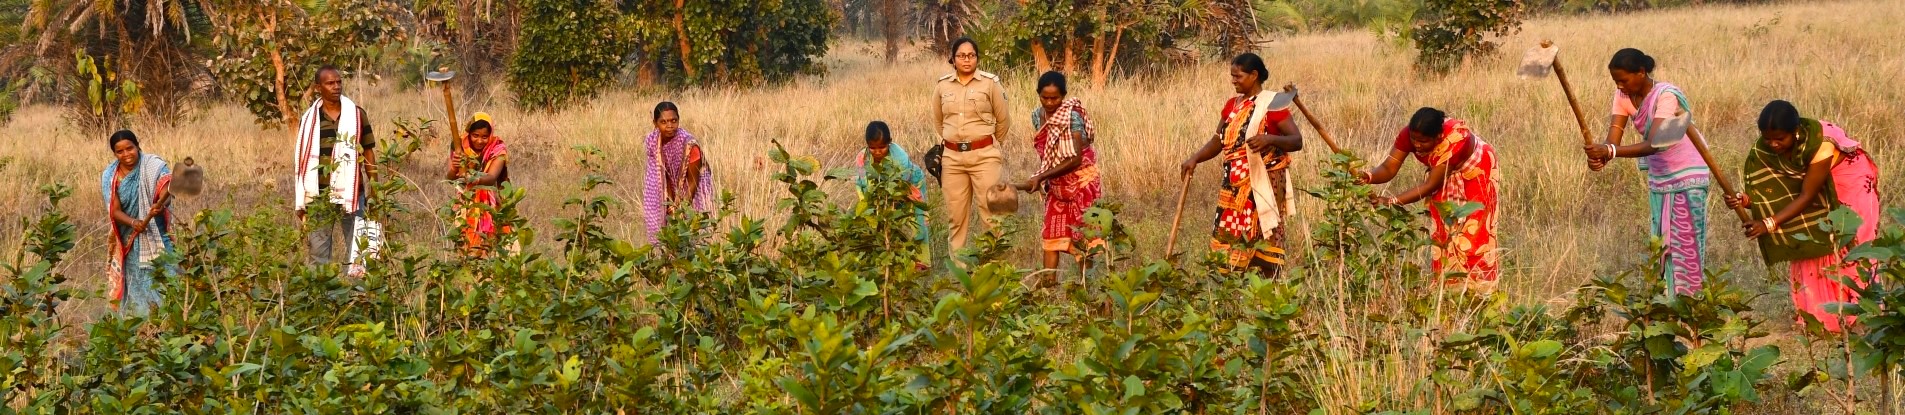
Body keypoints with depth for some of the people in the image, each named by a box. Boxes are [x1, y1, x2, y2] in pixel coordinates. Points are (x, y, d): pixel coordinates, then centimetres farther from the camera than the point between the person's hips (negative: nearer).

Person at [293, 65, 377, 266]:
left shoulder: (357, 114, 4)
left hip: (351, 194, -1)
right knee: (319, 253, 3)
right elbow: (301, 161, 8)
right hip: (318, 196, 1)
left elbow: (368, 153, 8)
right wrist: (300, 203, 5)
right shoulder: (308, 120, 5)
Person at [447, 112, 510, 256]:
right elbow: (448, 178, -12)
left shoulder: (497, 150, -9)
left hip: (490, 209, -2)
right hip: (466, 206, 2)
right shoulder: (460, 150, -2)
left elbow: (492, 177, -26)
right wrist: (453, 169, -36)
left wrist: (474, 178, -47)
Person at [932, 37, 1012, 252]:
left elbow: (1003, 121, 7)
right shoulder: (942, 86, 6)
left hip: (984, 156, -3)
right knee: (957, 216, 7)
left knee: (991, 213, -5)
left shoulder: (990, 83, -3)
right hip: (952, 157, 3)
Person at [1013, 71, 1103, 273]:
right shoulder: (1038, 116, 0)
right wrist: (1037, 180, -2)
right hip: (1056, 184, 6)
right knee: (1051, 233, 3)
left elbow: (1076, 159, -22)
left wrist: (1041, 177, -23)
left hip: (1080, 179, -6)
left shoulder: (1072, 117, -19)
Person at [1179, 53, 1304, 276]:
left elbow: (1297, 141, -10)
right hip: (1234, 186, 6)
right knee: (1226, 240, 2)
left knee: (1263, 236, -5)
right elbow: (1218, 141, 14)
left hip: (1263, 184, -6)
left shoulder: (1272, 105, -6)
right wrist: (1195, 158, -3)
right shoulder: (1232, 105, 14)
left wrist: (1270, 139, -28)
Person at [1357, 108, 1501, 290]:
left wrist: (1391, 202, -48)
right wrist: (1368, 177, -55)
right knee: (1444, 227, 0)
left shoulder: (1455, 140, -43)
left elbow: (1430, 185, -41)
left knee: (1473, 229, -6)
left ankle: (1479, 287, 1)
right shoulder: (1409, 135, -28)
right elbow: (1388, 168, -31)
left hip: (1476, 170, -5)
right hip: (1447, 174, 5)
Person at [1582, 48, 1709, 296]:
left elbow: (1654, 144, -35)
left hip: (1688, 178, -7)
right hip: (1658, 180, 7)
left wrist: (1610, 151, -47)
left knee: (1686, 246, -7)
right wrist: (1599, 157, -36)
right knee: (1662, 245, 6)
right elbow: (1613, 138, -13)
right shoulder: (1623, 97, -3)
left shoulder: (1666, 96, -24)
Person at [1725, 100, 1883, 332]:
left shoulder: (1820, 144, -39)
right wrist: (1744, 200, -40)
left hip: (1850, 181, -6)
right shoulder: (1765, 150, -21)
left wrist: (1769, 224, -42)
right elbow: (1769, 191, -18)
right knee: (1809, 250, 0)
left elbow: (1807, 196, -35)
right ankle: (1819, 319, 5)